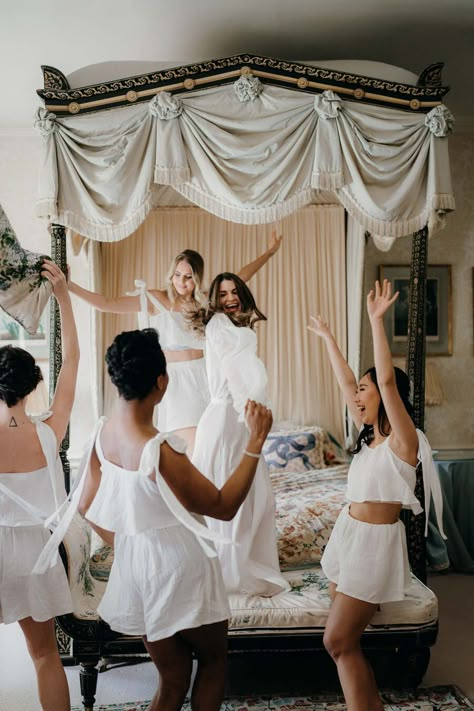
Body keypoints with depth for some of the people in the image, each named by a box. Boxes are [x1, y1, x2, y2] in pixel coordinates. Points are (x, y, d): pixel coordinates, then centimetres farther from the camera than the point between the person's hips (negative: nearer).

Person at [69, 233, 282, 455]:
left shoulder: (206, 301, 9)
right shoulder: (155, 300, -2)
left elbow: (239, 278, 20)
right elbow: (107, 304, -6)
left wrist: (269, 252, 26)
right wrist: (69, 286, -14)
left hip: (205, 379, 4)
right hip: (176, 380, -4)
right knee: (195, 448, -13)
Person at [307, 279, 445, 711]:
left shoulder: (404, 441, -16)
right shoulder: (370, 435, 6)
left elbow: (387, 380, -29)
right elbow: (345, 383, 14)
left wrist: (377, 320, -32)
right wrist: (328, 338, 20)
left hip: (375, 542, -8)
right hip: (347, 534, 8)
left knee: (338, 640, -6)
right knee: (346, 639, 16)